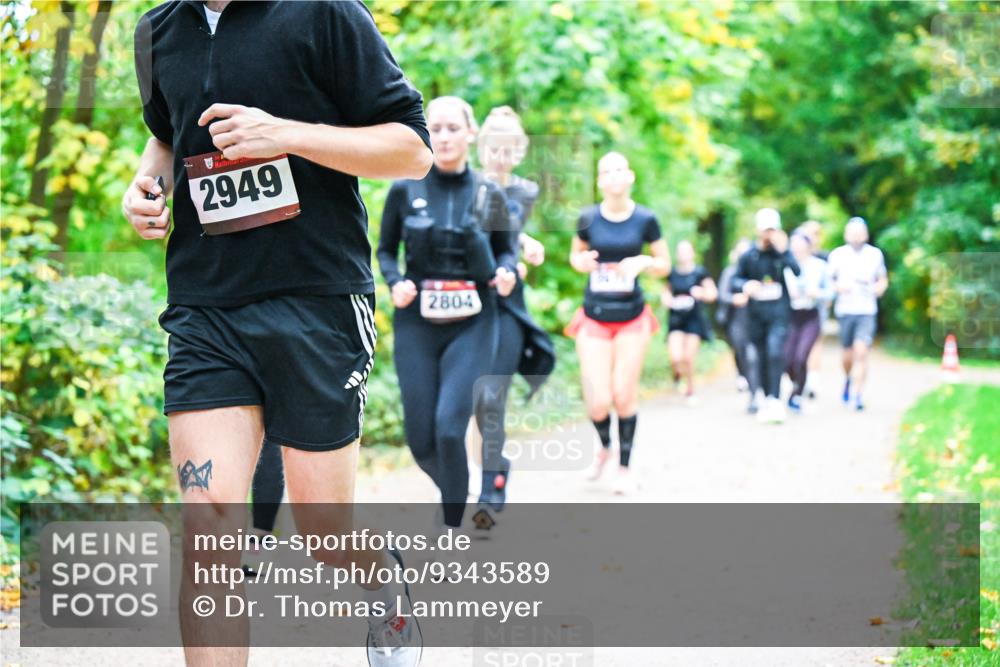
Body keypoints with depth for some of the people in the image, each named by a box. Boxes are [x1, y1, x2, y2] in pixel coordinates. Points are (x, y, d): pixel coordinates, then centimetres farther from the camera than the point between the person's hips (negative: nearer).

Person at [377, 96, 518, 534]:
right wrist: (394, 282, -8)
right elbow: (385, 251, 11)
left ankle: (452, 532, -2)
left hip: (472, 324, -1)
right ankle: (455, 491, 34)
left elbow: (506, 250, 15)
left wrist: (506, 273, -7)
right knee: (421, 439, 1)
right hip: (417, 323, 1)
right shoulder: (405, 191, 1)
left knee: (450, 427, -16)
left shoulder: (489, 195, 2)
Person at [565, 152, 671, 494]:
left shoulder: (645, 219, -3)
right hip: (594, 318, 0)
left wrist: (643, 262, -15)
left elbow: (664, 265, 6)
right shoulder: (588, 219, -2)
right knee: (598, 402, -6)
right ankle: (604, 446, 28)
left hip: (632, 318, 0)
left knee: (624, 395, 1)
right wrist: (581, 261, -9)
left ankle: (625, 468, 20)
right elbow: (575, 254, 14)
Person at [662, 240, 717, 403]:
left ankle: (690, 389, 19)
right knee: (676, 358, -13)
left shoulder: (699, 272, -4)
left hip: (694, 318, -2)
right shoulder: (672, 273, 4)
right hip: (676, 319, 2)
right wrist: (668, 301, -2)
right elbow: (666, 292, 19)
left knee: (688, 358, -3)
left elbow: (713, 293, -2)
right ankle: (677, 372, 24)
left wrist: (702, 293, -22)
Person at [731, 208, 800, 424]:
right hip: (756, 312, 2)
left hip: (779, 311, -2)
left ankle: (775, 400, -19)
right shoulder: (748, 256, 6)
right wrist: (745, 285, -11)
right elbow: (736, 279, 11)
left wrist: (783, 251, -24)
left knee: (776, 352, -18)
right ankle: (768, 400, 18)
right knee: (761, 357, 6)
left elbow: (797, 272, -13)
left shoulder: (784, 252, 3)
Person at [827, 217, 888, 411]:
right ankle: (848, 380, 41)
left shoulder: (875, 254, 7)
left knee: (861, 352, -15)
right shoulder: (837, 255, 5)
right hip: (844, 310, 1)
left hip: (867, 311, -1)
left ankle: (856, 395, -15)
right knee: (848, 354, 9)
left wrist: (880, 288, -3)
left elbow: (883, 279, 18)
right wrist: (838, 287, -11)